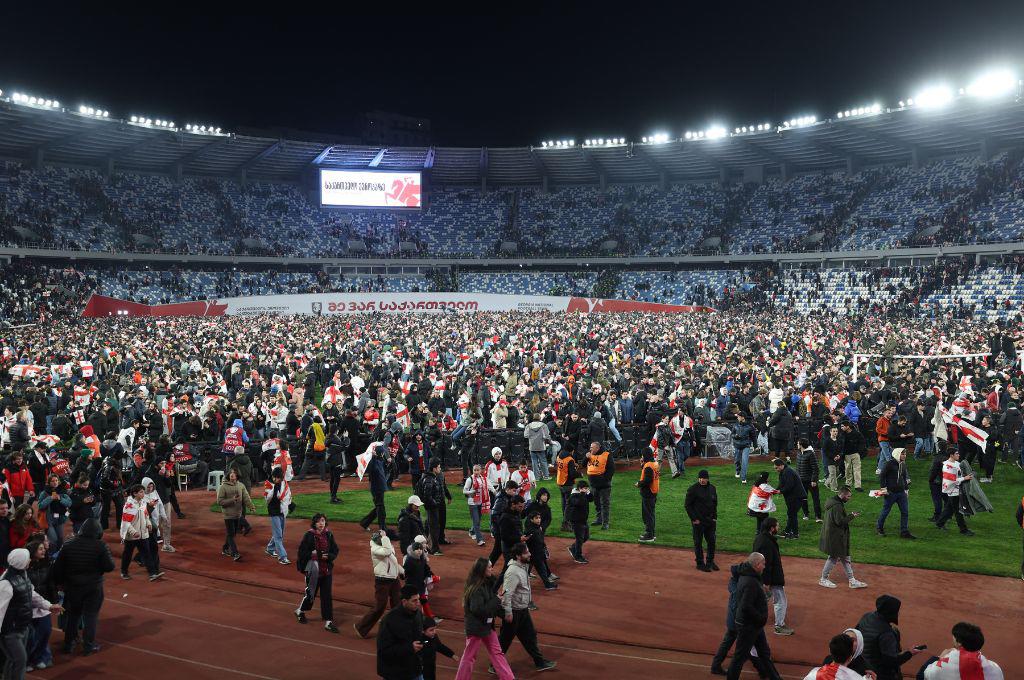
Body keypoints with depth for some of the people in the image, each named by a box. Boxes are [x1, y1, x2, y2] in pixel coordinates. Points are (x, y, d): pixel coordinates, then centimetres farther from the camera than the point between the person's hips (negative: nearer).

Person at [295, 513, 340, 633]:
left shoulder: (329, 535, 1)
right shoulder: (309, 535, -10)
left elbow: (335, 551, 5)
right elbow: (302, 552, -9)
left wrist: (328, 556, -13)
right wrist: (313, 554, -21)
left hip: (327, 570, 3)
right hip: (313, 570, -3)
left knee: (327, 596, 4)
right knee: (311, 593, 11)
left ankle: (328, 622, 10)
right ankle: (300, 611, 40)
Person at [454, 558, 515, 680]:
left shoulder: (487, 583, 0)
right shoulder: (476, 589, -26)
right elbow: (478, 609, -31)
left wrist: (503, 613, 2)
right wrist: (496, 601, -23)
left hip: (487, 624, 9)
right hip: (476, 627, -9)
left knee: (497, 652, 14)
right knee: (470, 656, 7)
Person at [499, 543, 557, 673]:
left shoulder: (524, 566, 2)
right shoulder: (513, 572, -28)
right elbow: (507, 593, -29)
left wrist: (529, 599, 23)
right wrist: (508, 612, -25)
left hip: (523, 609, 9)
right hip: (514, 611, -9)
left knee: (530, 636, 17)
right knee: (505, 639, 6)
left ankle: (540, 662, 28)